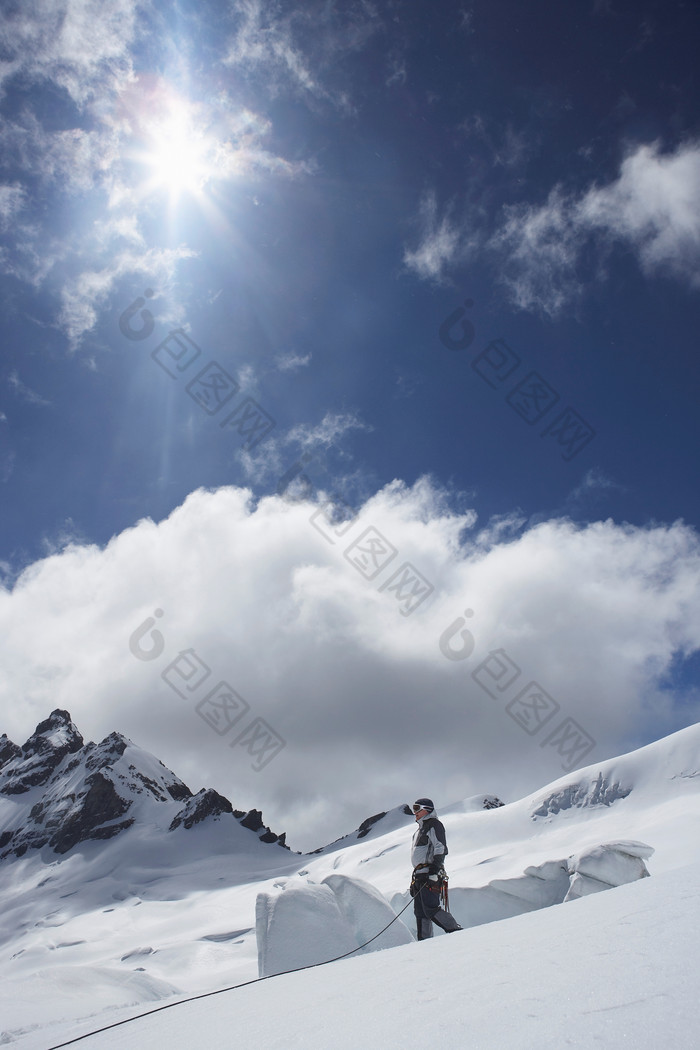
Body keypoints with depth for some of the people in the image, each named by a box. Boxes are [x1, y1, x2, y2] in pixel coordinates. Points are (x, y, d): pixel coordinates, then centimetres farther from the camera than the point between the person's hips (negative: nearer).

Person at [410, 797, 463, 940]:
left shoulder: (434, 825, -4)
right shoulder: (420, 828, 25)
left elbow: (440, 849, -14)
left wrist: (434, 870, -23)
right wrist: (415, 880, 24)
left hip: (430, 874, -9)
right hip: (419, 875, 9)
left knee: (430, 909, -15)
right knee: (420, 912, 6)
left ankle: (456, 931, -8)